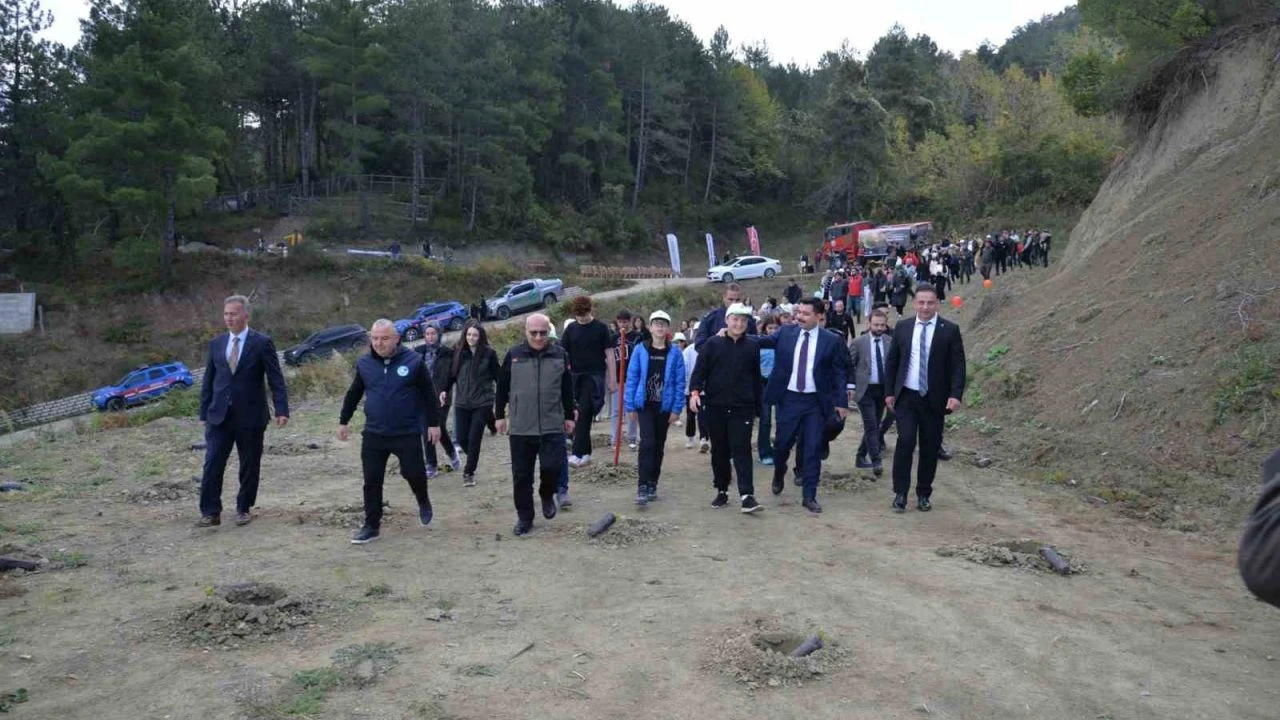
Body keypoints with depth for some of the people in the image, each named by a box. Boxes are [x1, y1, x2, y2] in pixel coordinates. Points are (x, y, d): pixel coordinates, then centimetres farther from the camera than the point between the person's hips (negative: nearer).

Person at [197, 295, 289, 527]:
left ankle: (244, 508, 22)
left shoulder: (262, 343, -4)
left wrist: (281, 410, -15)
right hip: (219, 416, 3)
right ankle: (210, 512, 6)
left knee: (249, 467, 7)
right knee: (212, 464, -3)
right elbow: (208, 381, 12)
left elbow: (276, 379, -7)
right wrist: (203, 413, 10)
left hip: (250, 416, -3)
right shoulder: (216, 344, 8)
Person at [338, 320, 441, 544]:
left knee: (414, 473, 1)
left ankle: (423, 501, 33)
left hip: (407, 434, -3)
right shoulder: (364, 363, 2)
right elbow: (353, 394, 14)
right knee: (372, 482, 3)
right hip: (373, 435, 3)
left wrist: (434, 423, -2)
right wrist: (343, 421, 18)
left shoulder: (413, 361, -8)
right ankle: (372, 526, 15)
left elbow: (429, 394, -2)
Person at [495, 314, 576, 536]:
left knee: (552, 467, -10)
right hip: (520, 428, 0)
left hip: (552, 427, 0)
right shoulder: (513, 355, 0)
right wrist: (500, 415, 9)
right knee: (521, 476, 5)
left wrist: (569, 416, 12)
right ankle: (524, 518, 19)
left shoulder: (560, 355, 2)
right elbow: (502, 388, 8)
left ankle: (547, 496, 23)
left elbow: (567, 389, 10)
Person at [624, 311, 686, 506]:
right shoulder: (640, 350, -2)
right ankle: (643, 487, -12)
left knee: (659, 446, 10)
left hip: (664, 407, 2)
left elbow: (679, 383, -2)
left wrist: (676, 409, -6)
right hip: (644, 405, -2)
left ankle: (652, 485, 22)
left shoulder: (674, 354, -2)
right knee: (647, 442, -13)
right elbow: (631, 378, 0)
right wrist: (631, 406, -2)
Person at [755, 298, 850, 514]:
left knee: (812, 449, 1)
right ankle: (779, 475, 40)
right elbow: (761, 341, -3)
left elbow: (840, 373, -1)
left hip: (816, 401, -1)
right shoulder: (786, 333, 2)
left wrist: (841, 401, -5)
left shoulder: (832, 340, -3)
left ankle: (809, 496, 10)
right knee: (783, 443, 9)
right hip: (789, 398, 1)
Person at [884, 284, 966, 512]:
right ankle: (900, 492, 0)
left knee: (930, 447, 5)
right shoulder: (902, 327, 5)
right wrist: (890, 392, 6)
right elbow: (891, 362, 10)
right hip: (906, 396, 1)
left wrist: (956, 394, -14)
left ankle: (924, 494, 18)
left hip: (934, 399, 0)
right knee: (905, 441, -10)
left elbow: (958, 365, -4)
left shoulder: (950, 330, -1)